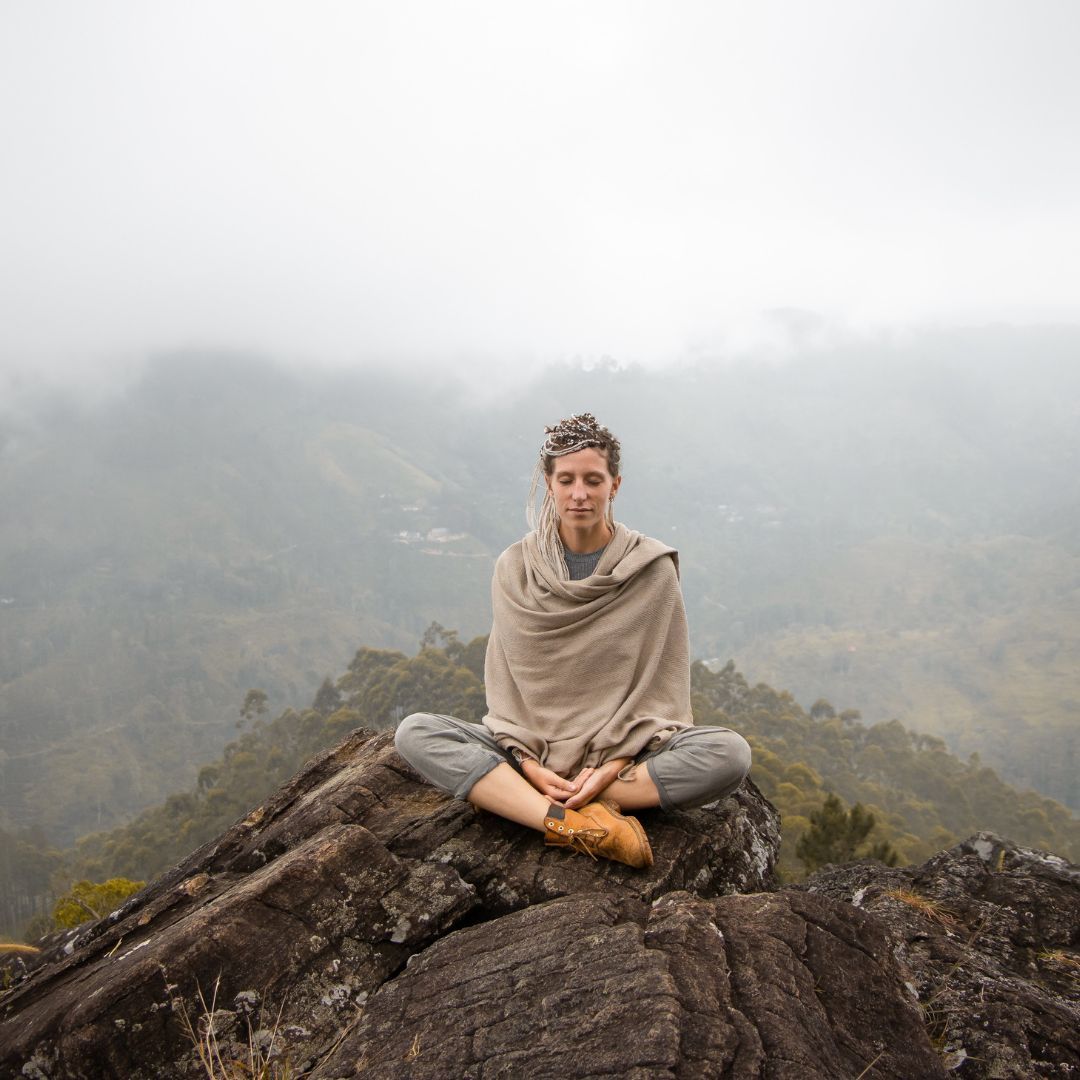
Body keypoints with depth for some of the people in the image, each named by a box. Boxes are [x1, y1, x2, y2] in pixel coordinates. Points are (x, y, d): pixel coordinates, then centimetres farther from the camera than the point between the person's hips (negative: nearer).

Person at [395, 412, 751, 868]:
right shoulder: (515, 567, 1)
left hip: (626, 751, 0)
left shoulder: (652, 568, -3)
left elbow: (660, 686, -3)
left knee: (729, 752, -28)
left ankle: (507, 796, -25)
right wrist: (530, 766, -13)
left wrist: (613, 767, -15)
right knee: (414, 732, -20)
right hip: (531, 751, 1)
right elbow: (504, 682, 1)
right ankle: (573, 823, -33)